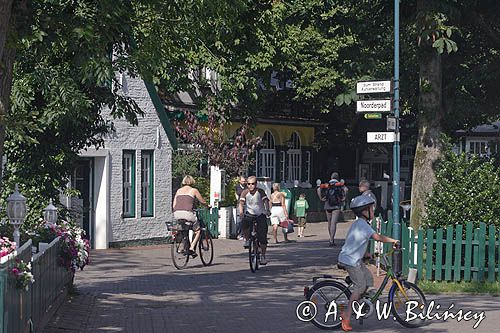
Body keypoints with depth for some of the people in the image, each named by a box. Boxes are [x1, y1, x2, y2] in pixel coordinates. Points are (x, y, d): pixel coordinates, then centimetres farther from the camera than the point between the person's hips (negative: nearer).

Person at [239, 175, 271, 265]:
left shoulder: (260, 192, -7)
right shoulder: (245, 192, -4)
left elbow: (266, 201, -17)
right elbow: (241, 202, -14)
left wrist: (267, 210, -37)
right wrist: (241, 211, -34)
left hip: (260, 215, -1)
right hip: (249, 214, 1)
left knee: (263, 236, -9)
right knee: (244, 224, -32)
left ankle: (263, 256, 8)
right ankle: (247, 240, -2)